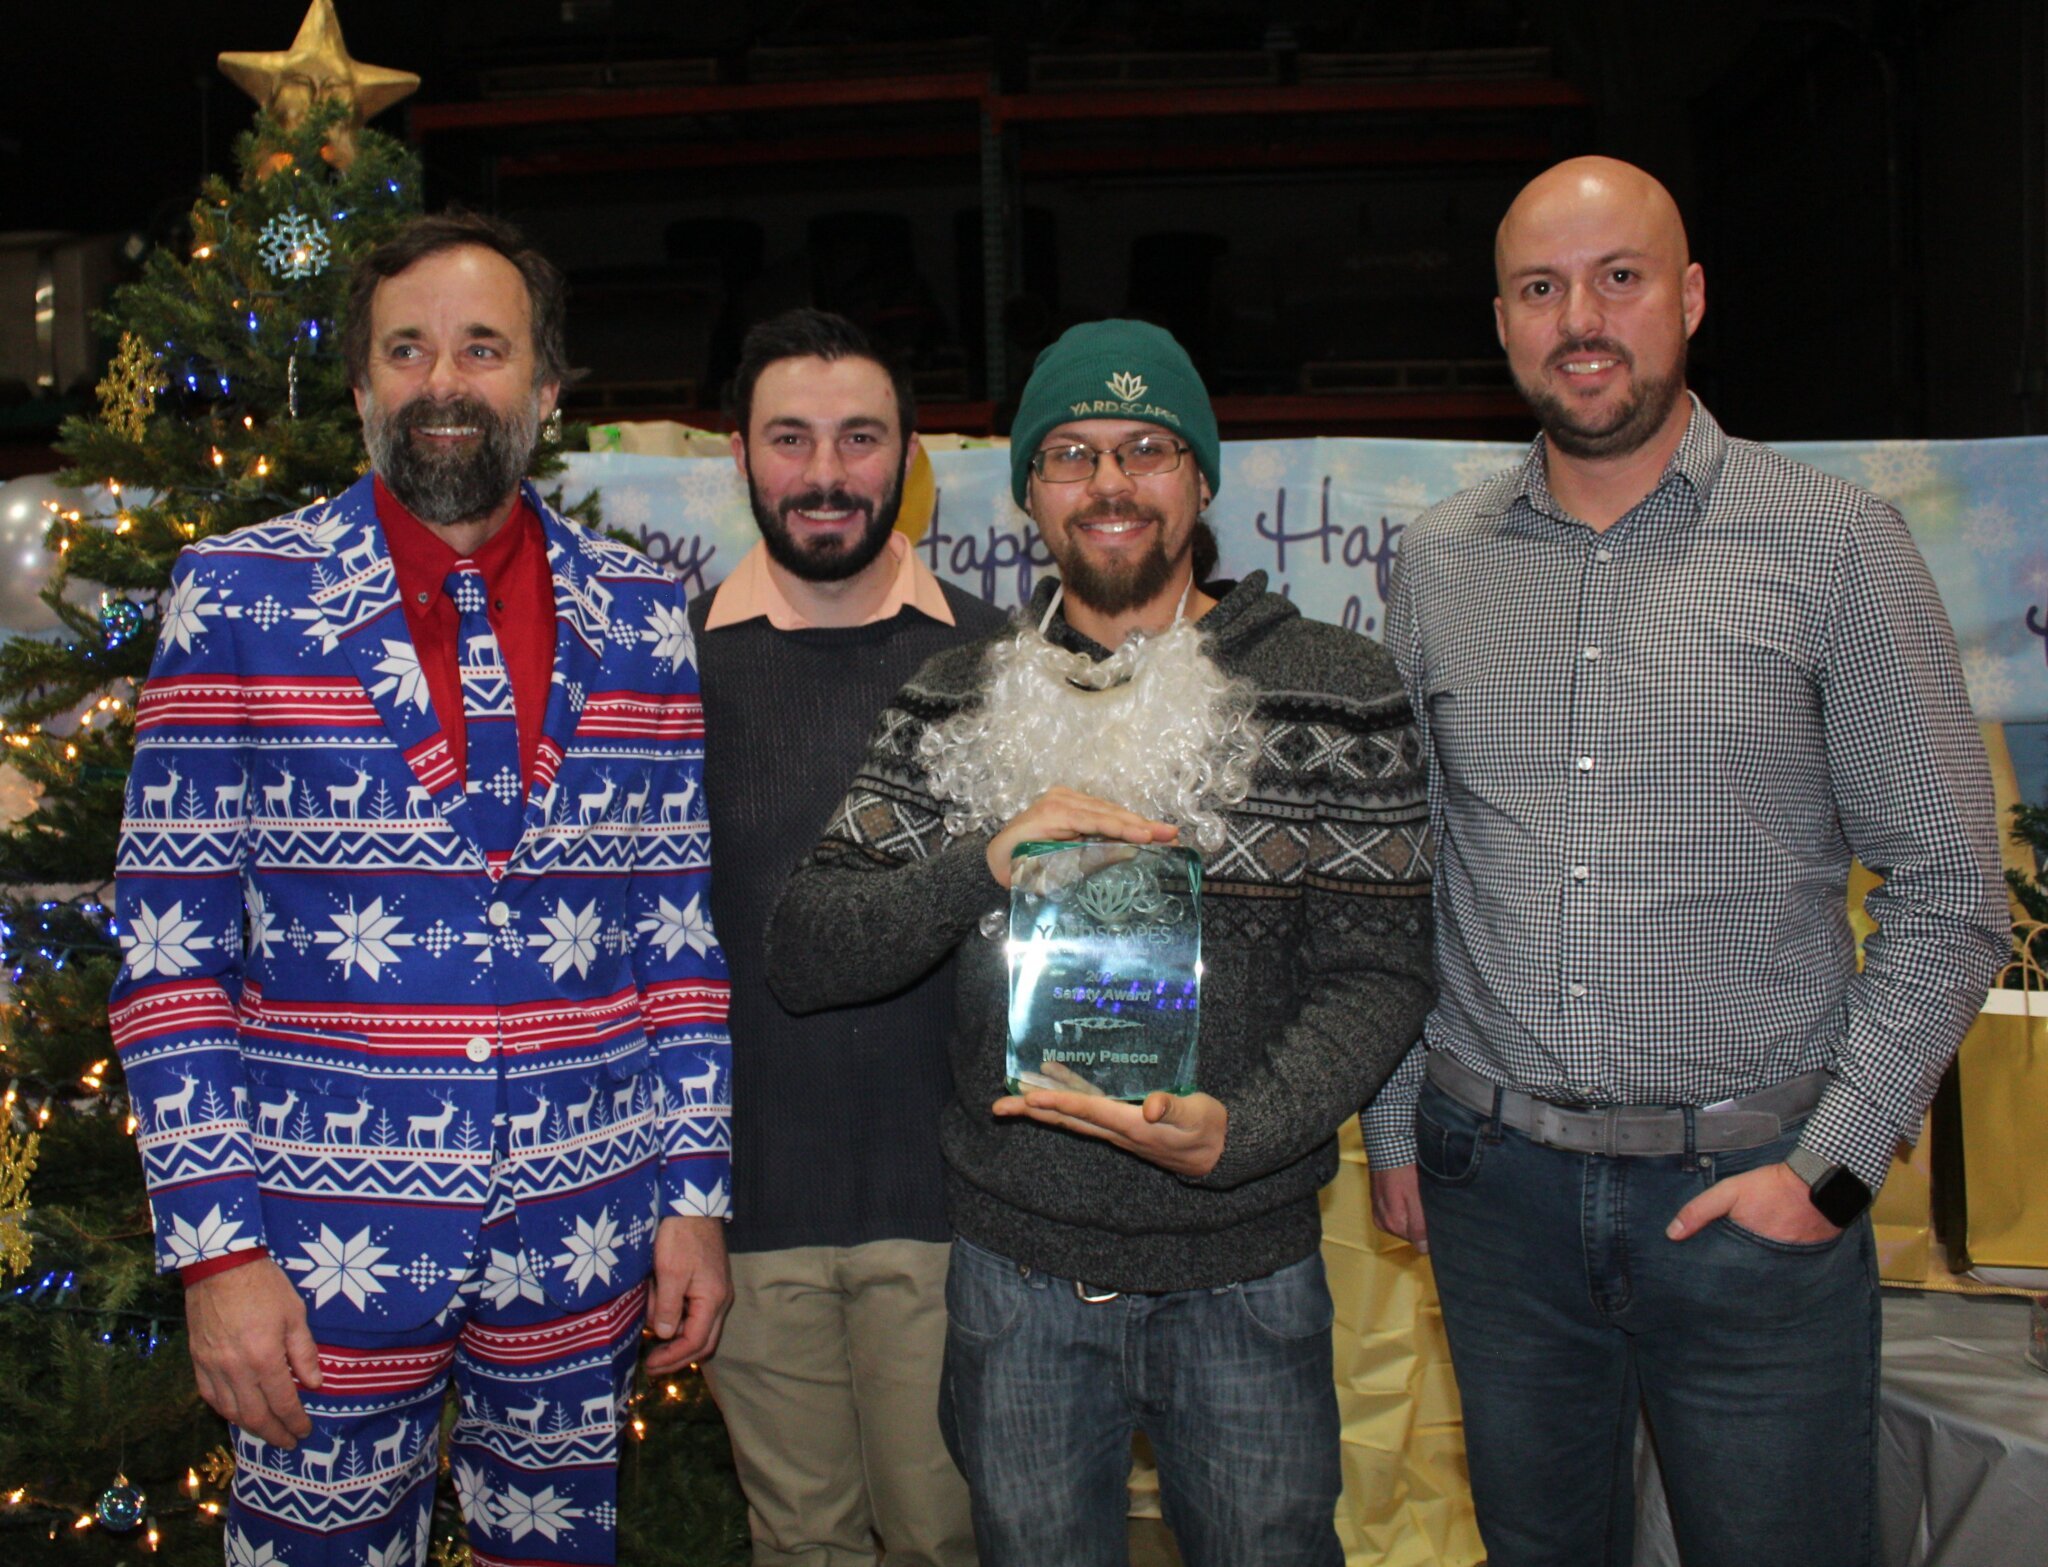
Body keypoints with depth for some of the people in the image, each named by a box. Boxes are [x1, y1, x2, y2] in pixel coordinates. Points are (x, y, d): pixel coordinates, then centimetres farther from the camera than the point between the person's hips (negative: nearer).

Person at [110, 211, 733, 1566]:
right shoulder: (237, 596, -4)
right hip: (327, 1239, -2)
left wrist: (697, 1197, 3)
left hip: (581, 1241, 3)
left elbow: (683, 931, 5)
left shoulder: (641, 617, 3)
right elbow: (171, 945, -5)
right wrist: (214, 1245, -9)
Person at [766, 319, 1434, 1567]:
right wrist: (986, 862, -22)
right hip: (1015, 1267, 2)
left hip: (1243, 1272, -1)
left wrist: (1239, 1131, -24)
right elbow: (804, 960, -4)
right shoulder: (957, 706, 1)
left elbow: (1381, 971, -7)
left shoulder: (1338, 696, -5)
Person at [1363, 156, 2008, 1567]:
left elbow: (1948, 889, -4)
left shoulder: (1832, 541, -5)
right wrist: (1392, 1124, 8)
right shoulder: (1440, 563, 4)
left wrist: (1834, 1163, -9)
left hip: (1752, 1193, -2)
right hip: (1495, 1182, 3)